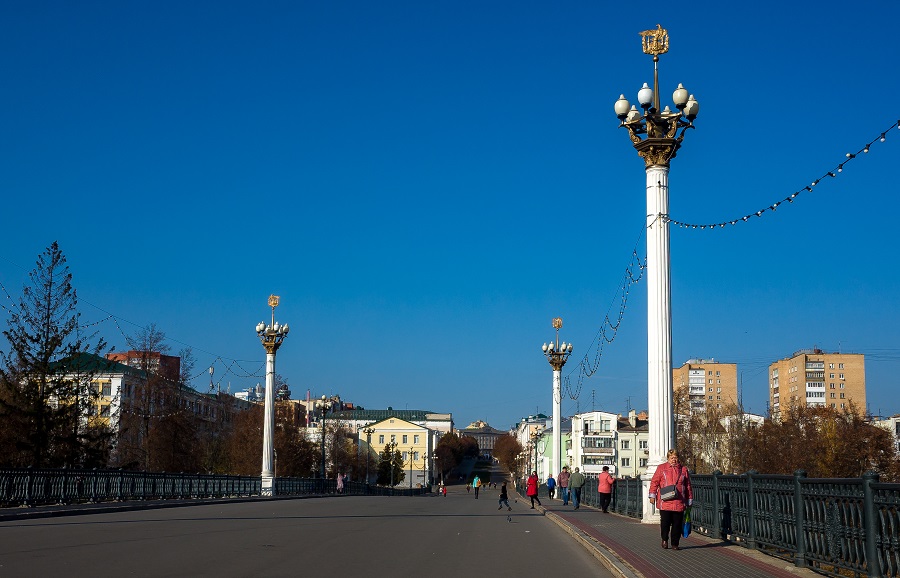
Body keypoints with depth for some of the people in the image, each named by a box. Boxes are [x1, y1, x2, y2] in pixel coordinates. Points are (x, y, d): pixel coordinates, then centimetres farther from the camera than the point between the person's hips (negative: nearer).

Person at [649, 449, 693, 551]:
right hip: (665, 502, -2)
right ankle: (664, 539, 23)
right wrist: (652, 495, -1)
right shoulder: (661, 468, 7)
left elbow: (688, 486, 16)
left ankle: (675, 544, 13)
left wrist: (690, 500, 15)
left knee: (677, 524, 3)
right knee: (665, 522, -1)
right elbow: (654, 482, 6)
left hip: (679, 503, 2)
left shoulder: (683, 470, 12)